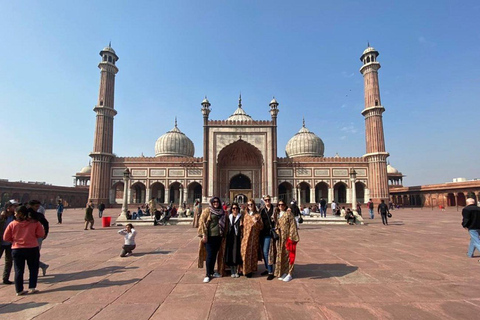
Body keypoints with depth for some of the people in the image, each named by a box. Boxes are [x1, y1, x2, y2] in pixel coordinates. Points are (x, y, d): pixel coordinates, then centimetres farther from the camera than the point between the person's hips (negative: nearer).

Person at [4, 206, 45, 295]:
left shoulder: (12, 224, -3)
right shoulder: (35, 223, -6)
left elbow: (6, 238, 1)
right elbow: (41, 234, -6)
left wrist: (15, 240, 18)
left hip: (17, 250, 1)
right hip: (32, 248, -1)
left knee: (18, 270, 11)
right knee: (33, 269, 12)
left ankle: (19, 290, 13)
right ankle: (32, 288, 9)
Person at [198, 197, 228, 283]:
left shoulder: (222, 212, 11)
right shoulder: (207, 211, -4)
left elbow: (225, 223, 17)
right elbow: (202, 222, -9)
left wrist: (224, 235, 12)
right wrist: (204, 234, -14)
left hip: (218, 236, 5)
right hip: (209, 236, -5)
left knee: (215, 254, 12)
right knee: (209, 255, -2)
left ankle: (212, 272, 28)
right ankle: (208, 275, 10)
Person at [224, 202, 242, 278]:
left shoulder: (240, 217, 3)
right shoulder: (229, 217, 10)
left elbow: (242, 230, 3)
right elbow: (227, 227, 14)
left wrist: (241, 225, -16)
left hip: (237, 237, -2)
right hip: (230, 237, 2)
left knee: (237, 253, -4)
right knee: (230, 253, 1)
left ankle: (236, 271, 9)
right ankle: (232, 271, 13)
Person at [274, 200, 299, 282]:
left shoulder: (289, 214, -7)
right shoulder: (277, 215, 11)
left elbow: (293, 226, -11)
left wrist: (291, 237, -16)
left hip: (287, 238, -6)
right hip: (280, 238, 6)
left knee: (288, 255, 1)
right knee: (280, 255, 10)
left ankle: (289, 274, 11)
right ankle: (283, 272, 22)